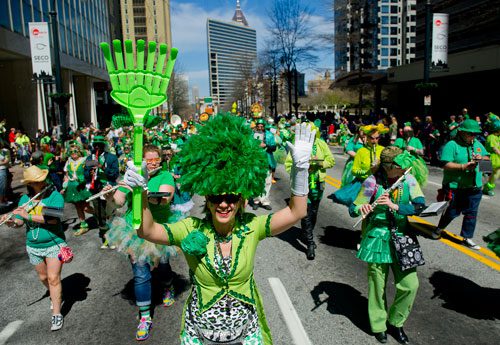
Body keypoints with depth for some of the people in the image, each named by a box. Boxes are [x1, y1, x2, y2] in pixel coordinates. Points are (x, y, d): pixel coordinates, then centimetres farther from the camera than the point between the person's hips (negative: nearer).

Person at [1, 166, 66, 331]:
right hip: (33, 247, 5)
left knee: (53, 278, -7)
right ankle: (56, 295, 47)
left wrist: (28, 215, -28)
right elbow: (19, 222, 2)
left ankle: (56, 314, 4)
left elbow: (53, 218, -27)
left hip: (54, 244, -5)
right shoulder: (24, 199, 0)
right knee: (43, 277, 19)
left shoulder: (55, 196, -15)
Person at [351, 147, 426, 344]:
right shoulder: (373, 182, -14)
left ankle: (395, 322, 28)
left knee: (410, 285, 3)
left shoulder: (408, 180, -5)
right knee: (378, 285, 8)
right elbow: (353, 209, -9)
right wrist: (362, 209, -31)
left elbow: (420, 205, -17)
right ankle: (378, 325, 32)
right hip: (377, 238, -3)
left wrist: (395, 206, -29)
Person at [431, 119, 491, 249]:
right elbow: (446, 165, -19)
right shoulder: (452, 145, -11)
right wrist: (463, 167, -28)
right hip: (455, 188, -6)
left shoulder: (477, 144, 11)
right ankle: (439, 229, 33)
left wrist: (482, 158, -6)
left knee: (471, 214, 9)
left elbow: (487, 158, 16)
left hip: (474, 187, 6)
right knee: (452, 212, 7)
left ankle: (467, 239, 22)